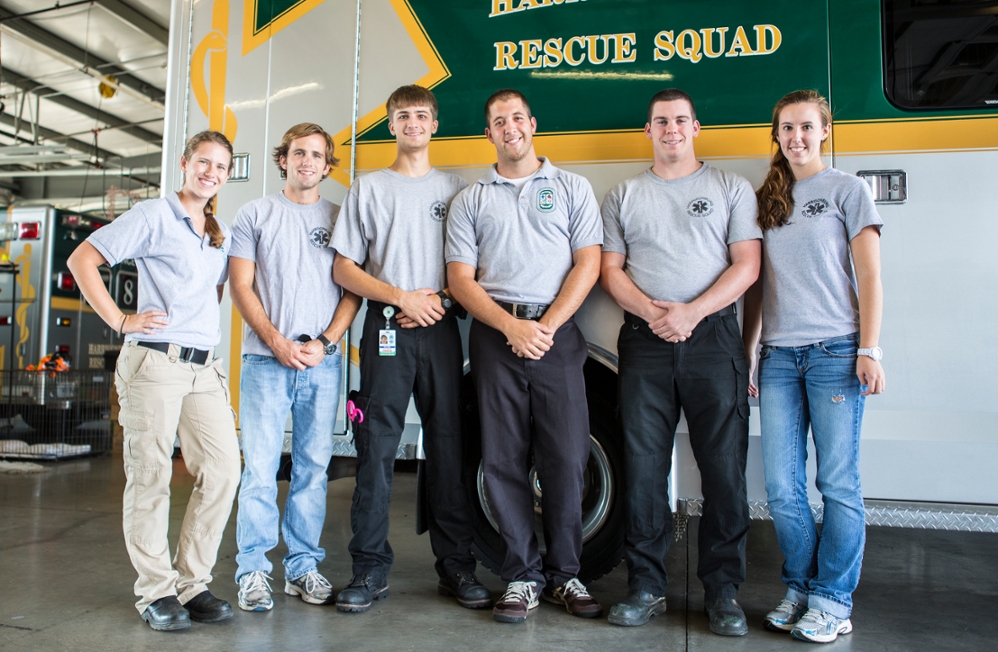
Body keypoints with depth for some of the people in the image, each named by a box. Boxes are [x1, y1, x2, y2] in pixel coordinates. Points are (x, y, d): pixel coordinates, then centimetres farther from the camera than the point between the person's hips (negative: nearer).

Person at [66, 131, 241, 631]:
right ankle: (156, 591, 12)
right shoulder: (154, 216, 0)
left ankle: (191, 582, 13)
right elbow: (82, 259, -3)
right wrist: (120, 321, -7)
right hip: (155, 361, -6)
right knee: (150, 474, 0)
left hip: (205, 368, 6)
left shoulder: (221, 235, 19)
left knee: (223, 469, 0)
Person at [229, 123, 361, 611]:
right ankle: (253, 569, 9)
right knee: (259, 468, -2)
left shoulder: (340, 218, 13)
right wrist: (277, 341, -8)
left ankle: (303, 565, 17)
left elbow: (353, 291, 8)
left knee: (314, 467, 6)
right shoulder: (255, 214, 10)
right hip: (265, 358, -1)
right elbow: (241, 286, 4)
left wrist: (324, 343, -6)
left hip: (324, 361, 2)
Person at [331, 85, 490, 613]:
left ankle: (456, 565, 10)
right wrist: (403, 297, -7)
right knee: (376, 446, -3)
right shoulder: (368, 189, 13)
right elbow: (344, 270, 6)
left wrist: (441, 297, -8)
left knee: (448, 445, 2)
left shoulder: (455, 189, 16)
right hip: (386, 327, -1)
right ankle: (370, 568, 6)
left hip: (442, 328, 1)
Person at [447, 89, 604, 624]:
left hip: (557, 332, -1)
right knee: (503, 462, 2)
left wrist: (546, 326, -9)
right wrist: (512, 326, -9)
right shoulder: (470, 199, 14)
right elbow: (461, 278, 5)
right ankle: (523, 576, 15)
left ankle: (564, 574, 15)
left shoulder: (572, 188, 12)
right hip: (494, 335, 1)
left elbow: (588, 264, 3)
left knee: (565, 459, -1)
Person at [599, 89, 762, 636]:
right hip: (643, 341, 1)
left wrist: (691, 312, -12)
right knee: (643, 466, 3)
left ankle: (722, 591, 13)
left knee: (724, 466, 0)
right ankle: (646, 586, 15)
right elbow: (610, 271, 9)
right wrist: (652, 312, -9)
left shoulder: (730, 188, 11)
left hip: (713, 339, -1)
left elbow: (746, 265, 2)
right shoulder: (622, 196, 15)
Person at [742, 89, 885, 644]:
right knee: (782, 487, 3)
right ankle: (800, 588, 20)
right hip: (779, 355, 4)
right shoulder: (765, 199, 16)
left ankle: (833, 601, 13)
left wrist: (868, 351, -8)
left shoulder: (848, 190, 6)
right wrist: (746, 357, 12)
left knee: (838, 483, 0)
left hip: (835, 351, -3)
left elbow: (869, 279, 1)